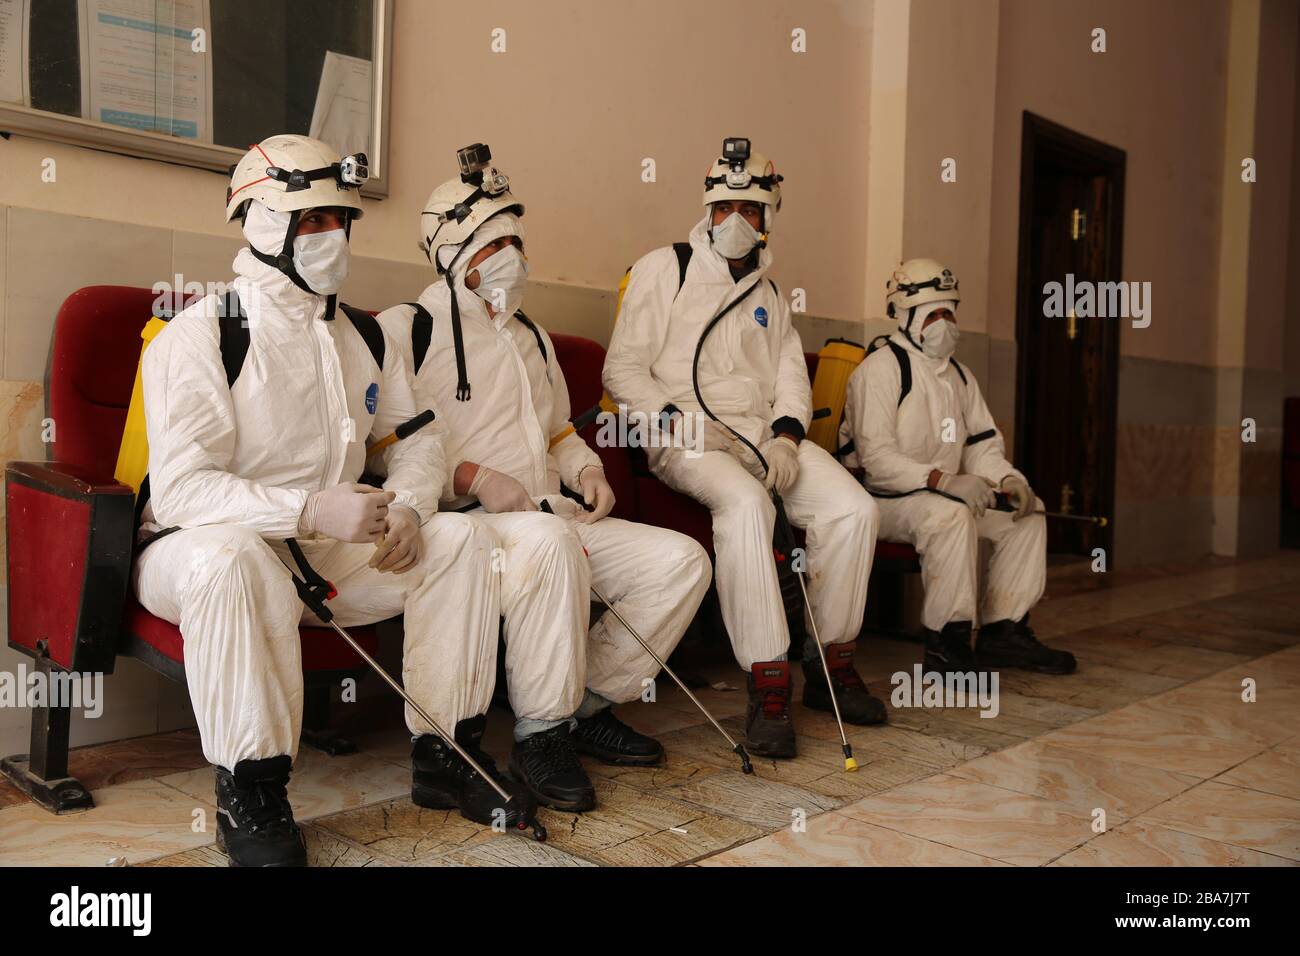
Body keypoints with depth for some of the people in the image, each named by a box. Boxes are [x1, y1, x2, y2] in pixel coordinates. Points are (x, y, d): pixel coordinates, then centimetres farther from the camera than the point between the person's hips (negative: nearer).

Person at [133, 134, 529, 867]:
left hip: (331, 554, 6)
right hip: (202, 547, -6)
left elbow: (418, 436, 12)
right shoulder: (200, 336, -14)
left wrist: (408, 508, -11)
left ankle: (446, 754, -2)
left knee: (460, 538, -10)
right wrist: (310, 509, -34)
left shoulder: (363, 337, 8)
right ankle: (251, 795, -24)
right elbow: (179, 487, -23)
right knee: (232, 557, -40)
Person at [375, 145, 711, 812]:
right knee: (549, 540, -41)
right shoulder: (408, 328, 0)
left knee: (683, 560, -8)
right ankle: (540, 737, -24)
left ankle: (588, 707, 1)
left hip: (553, 516, 8)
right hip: (462, 524, -7)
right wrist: (473, 477, -18)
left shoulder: (531, 337, 26)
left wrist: (586, 470, 13)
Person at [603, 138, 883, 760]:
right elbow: (623, 370, -1)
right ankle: (767, 685, -31)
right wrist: (679, 419, -16)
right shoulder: (664, 270, 6)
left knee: (852, 507, -18)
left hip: (764, 433, 6)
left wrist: (786, 436, -6)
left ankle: (831, 665, -3)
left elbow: (791, 377, 15)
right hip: (686, 437, -5)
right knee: (746, 503, -37)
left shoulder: (768, 295, 23)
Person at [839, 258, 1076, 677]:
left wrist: (1009, 479, -7)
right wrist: (942, 480, -31)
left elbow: (983, 443, 15)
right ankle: (945, 644, -27)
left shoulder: (959, 376, 17)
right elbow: (875, 456, -21)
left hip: (944, 497, 9)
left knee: (1029, 516, 1)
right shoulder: (881, 369, -11)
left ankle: (1003, 631, 1)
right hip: (881, 501, -9)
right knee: (951, 515, -36)